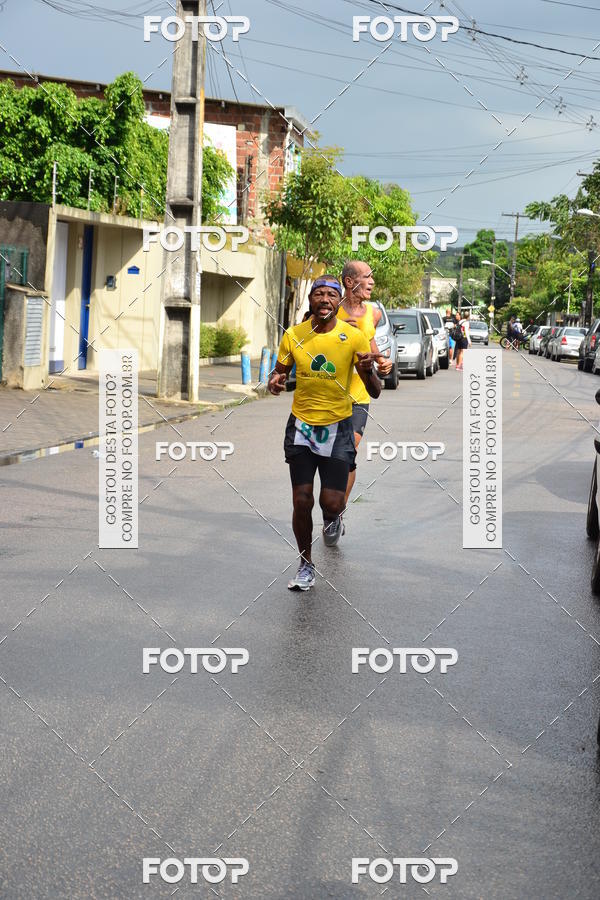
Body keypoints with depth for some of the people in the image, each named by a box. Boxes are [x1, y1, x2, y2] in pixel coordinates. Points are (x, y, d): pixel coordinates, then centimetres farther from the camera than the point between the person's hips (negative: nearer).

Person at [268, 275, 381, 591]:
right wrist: (274, 381, -13)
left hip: (337, 426, -1)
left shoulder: (353, 336, -8)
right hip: (301, 424, 2)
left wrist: (368, 372, -29)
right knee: (301, 502, 0)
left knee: (331, 503, -6)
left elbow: (375, 392, -6)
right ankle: (306, 564, 21)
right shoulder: (293, 335, -3)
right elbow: (279, 372, 12)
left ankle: (332, 519, 33)